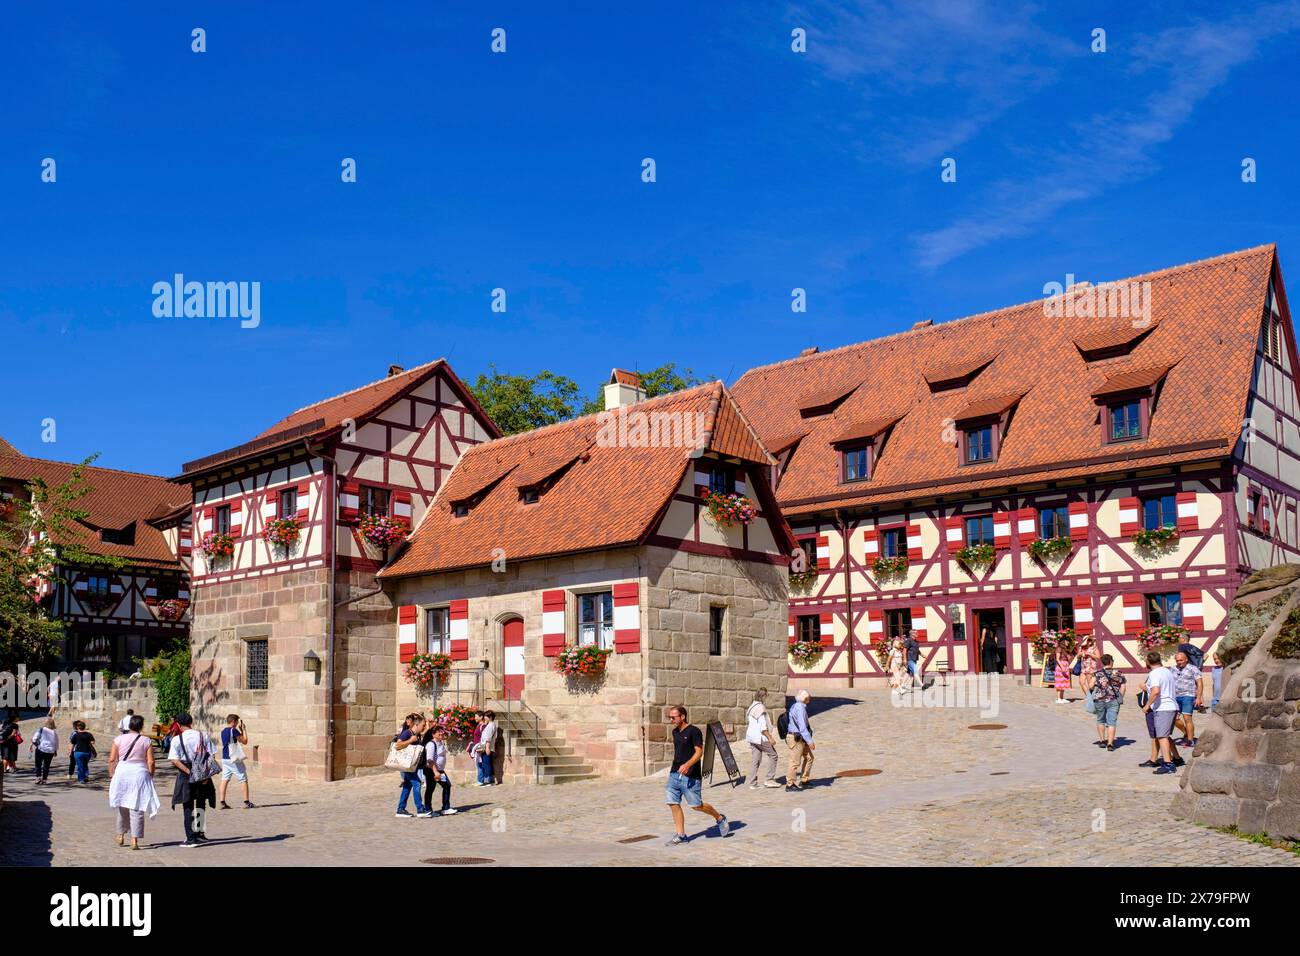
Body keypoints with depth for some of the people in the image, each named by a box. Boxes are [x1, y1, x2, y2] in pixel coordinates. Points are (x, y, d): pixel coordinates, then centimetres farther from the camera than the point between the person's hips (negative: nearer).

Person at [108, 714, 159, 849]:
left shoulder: (119, 739, 0)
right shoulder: (146, 741, -4)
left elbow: (111, 760, 0)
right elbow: (150, 762, -6)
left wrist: (112, 775, 11)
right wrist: (150, 776, 7)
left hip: (122, 773, 2)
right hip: (140, 774, -2)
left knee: (122, 806, 20)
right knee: (136, 808, 1)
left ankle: (121, 836, 30)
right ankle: (134, 840, -3)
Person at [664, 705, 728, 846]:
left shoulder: (694, 731, -12)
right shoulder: (675, 732, 12)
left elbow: (699, 752, -16)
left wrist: (687, 765, -29)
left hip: (690, 776, -7)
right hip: (674, 774, 7)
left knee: (696, 805, -1)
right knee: (674, 803, 0)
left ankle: (720, 818, 23)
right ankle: (680, 835, 10)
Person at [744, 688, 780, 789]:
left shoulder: (752, 706, 15)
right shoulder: (760, 708, -16)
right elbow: (763, 726, -21)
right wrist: (770, 738, -17)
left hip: (752, 737, 9)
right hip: (760, 737, -9)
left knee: (756, 760, 10)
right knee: (773, 755, 3)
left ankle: (753, 783, 9)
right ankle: (770, 780, 3)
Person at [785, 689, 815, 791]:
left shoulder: (796, 706, 13)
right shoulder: (800, 708, -20)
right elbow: (802, 727, -25)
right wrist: (810, 741, -23)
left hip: (800, 738, 10)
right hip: (796, 738, -10)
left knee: (808, 757, 13)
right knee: (795, 762, -4)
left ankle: (803, 781, 21)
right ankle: (790, 784, 5)